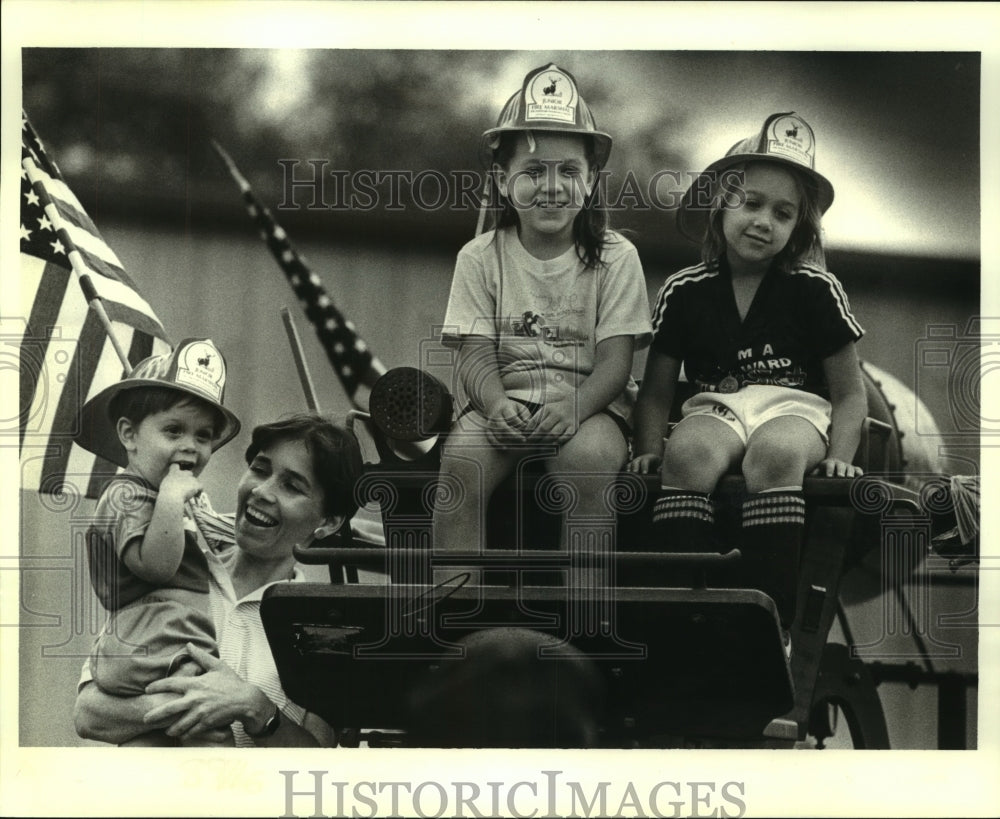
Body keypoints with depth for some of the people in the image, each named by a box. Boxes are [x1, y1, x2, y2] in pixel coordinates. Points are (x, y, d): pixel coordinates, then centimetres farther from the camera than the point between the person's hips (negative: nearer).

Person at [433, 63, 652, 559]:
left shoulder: (615, 257, 3)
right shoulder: (480, 258, 6)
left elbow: (615, 360, -5)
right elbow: (475, 355, -1)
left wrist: (575, 405, -26)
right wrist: (497, 404, -25)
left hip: (589, 402, -1)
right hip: (503, 401, 1)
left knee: (588, 456, -34)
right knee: (461, 457, -30)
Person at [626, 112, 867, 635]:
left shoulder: (815, 290, 4)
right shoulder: (685, 292, 7)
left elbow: (850, 394, 6)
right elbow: (656, 392, 12)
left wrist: (839, 454, -12)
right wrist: (649, 449, -7)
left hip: (795, 407, -1)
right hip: (715, 406, 1)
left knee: (774, 453, -38)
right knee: (689, 452, -35)